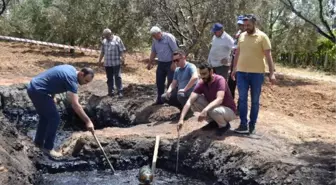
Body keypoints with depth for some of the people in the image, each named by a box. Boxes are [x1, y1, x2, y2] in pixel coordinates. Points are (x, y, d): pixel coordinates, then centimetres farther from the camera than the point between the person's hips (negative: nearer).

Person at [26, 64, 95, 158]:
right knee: (54, 118, -5)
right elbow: (75, 105, -26)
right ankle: (48, 148, 4)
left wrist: (51, 98, 20)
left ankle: (38, 142, 34)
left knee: (45, 116, 22)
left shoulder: (71, 69, 9)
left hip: (33, 87, 10)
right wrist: (88, 121, -26)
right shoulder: (71, 78, -20)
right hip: (38, 91, -10)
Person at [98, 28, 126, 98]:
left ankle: (120, 91, -3)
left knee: (117, 77, -7)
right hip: (107, 63, 5)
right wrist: (100, 60, 20)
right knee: (109, 78, 9)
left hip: (116, 63, -5)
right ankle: (111, 91, 16)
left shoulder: (117, 39, -3)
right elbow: (102, 52, 21)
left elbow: (122, 50, -6)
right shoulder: (104, 41, 13)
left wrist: (122, 58, -15)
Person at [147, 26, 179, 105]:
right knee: (159, 82, 9)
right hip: (161, 63, 7)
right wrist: (150, 63, 14)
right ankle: (160, 99, 21)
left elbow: (175, 51, -17)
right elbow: (153, 52, 16)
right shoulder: (155, 40, 4)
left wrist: (174, 63, -20)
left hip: (170, 63, -6)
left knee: (171, 82, -4)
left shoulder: (169, 37, -16)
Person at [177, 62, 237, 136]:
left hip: (228, 110, -5)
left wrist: (205, 110, -52)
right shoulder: (201, 84, -12)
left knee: (215, 111, -38)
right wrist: (181, 119, -34)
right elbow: (190, 101, -21)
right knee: (195, 100, -14)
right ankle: (212, 122, 4)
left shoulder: (220, 80, -24)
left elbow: (219, 100, -38)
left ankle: (224, 125, -2)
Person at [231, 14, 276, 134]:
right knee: (242, 99, 1)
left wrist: (272, 73, -12)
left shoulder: (262, 37, -5)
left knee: (255, 101, 6)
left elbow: (268, 56, -7)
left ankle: (252, 125, 16)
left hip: (257, 73, -3)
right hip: (241, 72, 4)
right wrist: (234, 69, 15)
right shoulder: (242, 36, 9)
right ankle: (243, 125, 6)